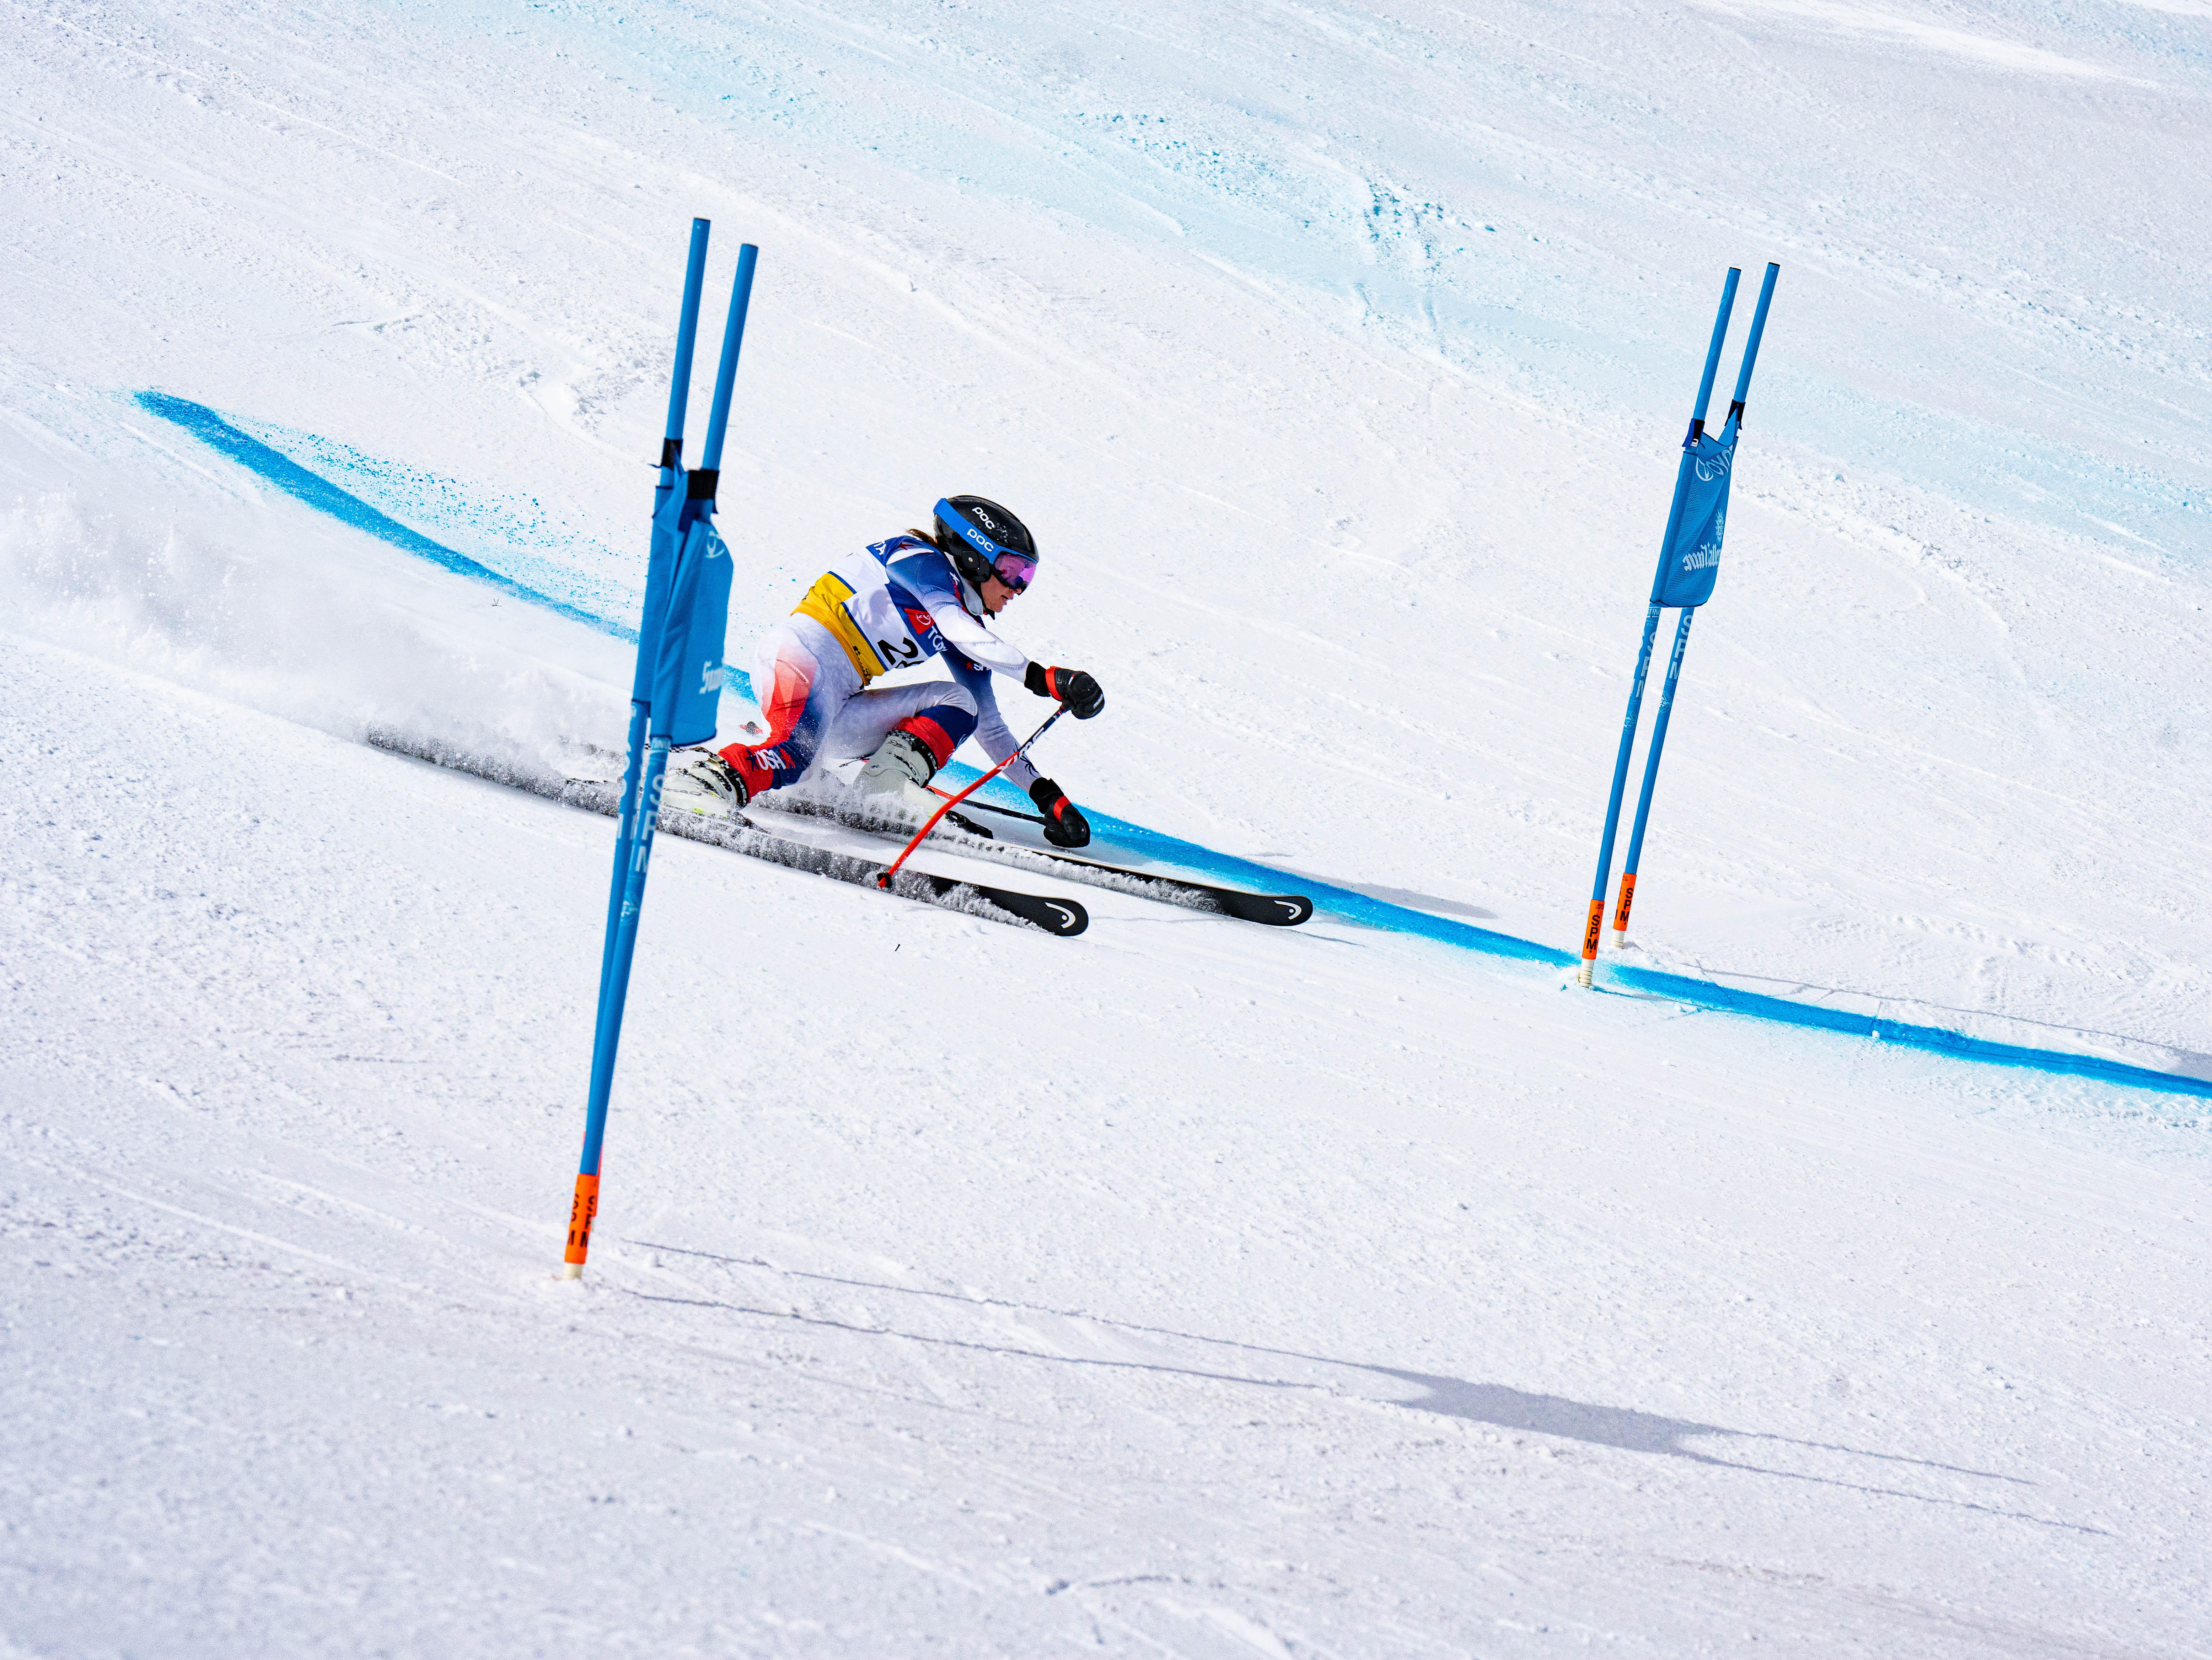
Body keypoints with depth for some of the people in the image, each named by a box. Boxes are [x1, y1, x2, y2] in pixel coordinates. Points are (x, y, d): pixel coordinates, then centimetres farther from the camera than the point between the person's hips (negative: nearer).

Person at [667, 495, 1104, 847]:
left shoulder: (968, 621, 21)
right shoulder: (921, 559, -2)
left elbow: (990, 729, 24)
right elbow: (959, 631, -20)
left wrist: (1047, 795, 16)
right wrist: (1043, 679, -28)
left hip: (837, 711, 9)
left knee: (959, 704, -1)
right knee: (793, 755, -37)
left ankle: (881, 788, -18)